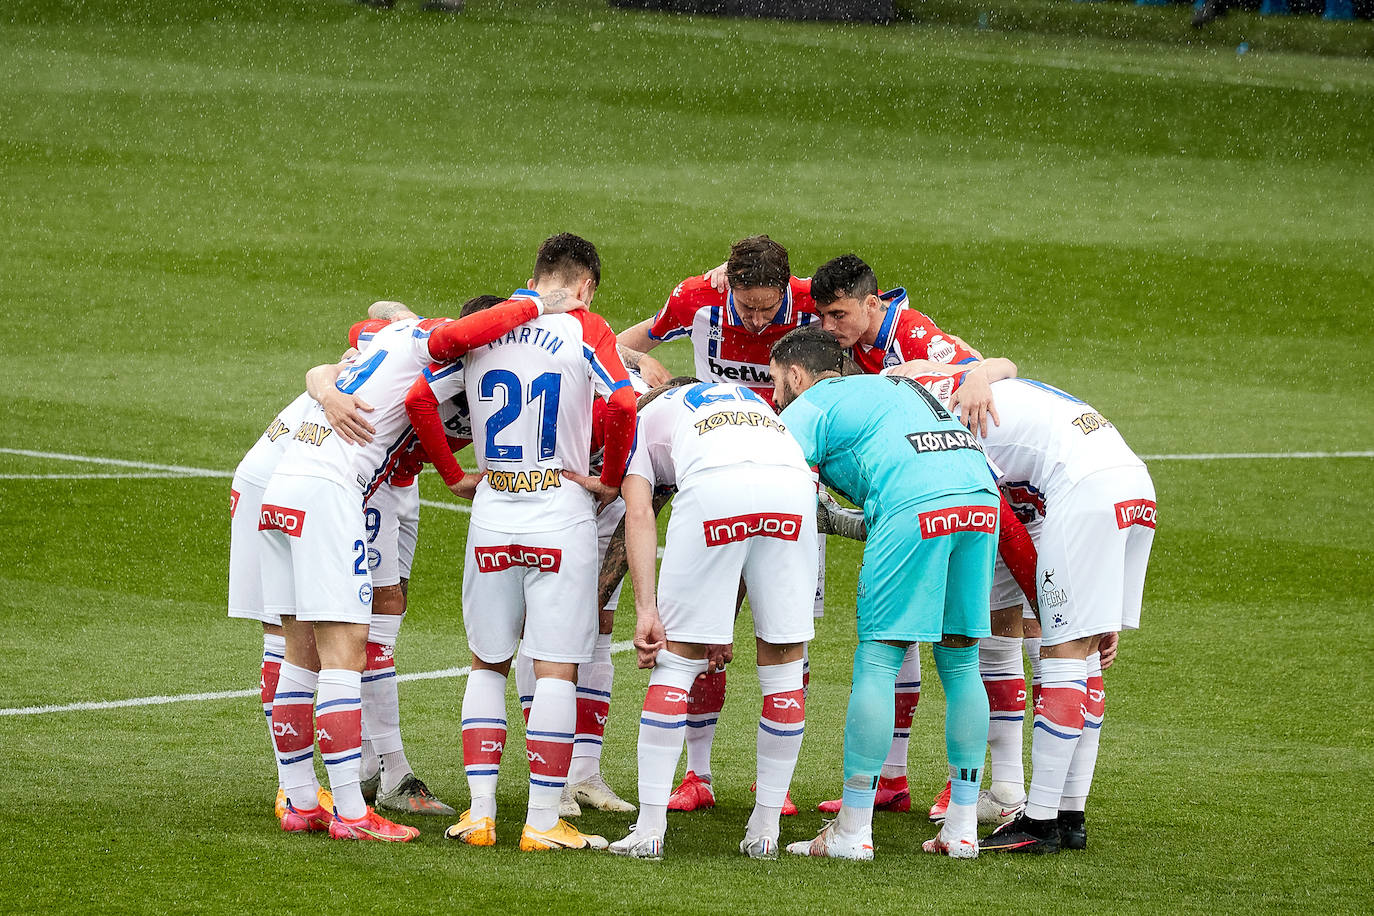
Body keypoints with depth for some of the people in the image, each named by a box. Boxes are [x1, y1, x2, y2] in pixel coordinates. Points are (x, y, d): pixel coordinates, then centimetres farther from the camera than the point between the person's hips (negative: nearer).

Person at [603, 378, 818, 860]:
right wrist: (724, 626, 37)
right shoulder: (753, 401, 43)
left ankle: (650, 829, 7)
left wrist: (646, 610, 5)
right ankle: (765, 829, 20)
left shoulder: (646, 417, 32)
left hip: (714, 488, -3)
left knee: (675, 661, 9)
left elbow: (639, 513, 12)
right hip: (793, 481, 3)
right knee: (783, 662, 14)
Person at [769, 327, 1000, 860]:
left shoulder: (808, 409, 14)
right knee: (961, 661, 13)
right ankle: (962, 829, 13)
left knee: (877, 660, -1)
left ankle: (853, 831, -1)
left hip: (915, 507, -7)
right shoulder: (894, 385, 36)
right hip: (981, 494, 7)